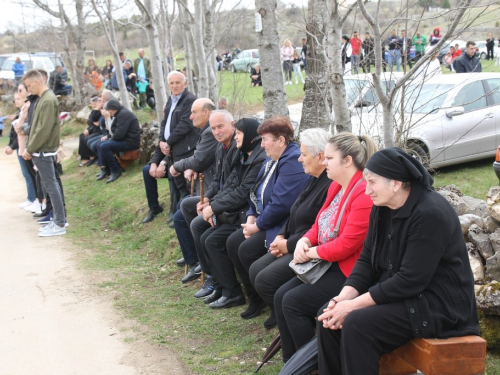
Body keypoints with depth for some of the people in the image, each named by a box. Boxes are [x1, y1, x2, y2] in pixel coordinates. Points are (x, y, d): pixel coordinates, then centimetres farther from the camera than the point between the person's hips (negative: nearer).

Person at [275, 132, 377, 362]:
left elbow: (347, 244, -25)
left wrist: (312, 253, -13)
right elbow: (319, 224, 18)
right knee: (281, 296, -1)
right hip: (329, 264, 10)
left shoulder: (365, 193, -22)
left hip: (349, 271, -10)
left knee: (293, 302, -16)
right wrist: (305, 241, -4)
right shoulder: (336, 186, 10)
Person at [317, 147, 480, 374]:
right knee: (329, 315, -5)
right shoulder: (382, 207, 4)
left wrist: (354, 305, -23)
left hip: (438, 305, -9)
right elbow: (367, 259, 7)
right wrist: (345, 296, -11)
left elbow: (410, 281, -26)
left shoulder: (430, 214, -23)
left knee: (357, 323, -26)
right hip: (396, 292, 9)